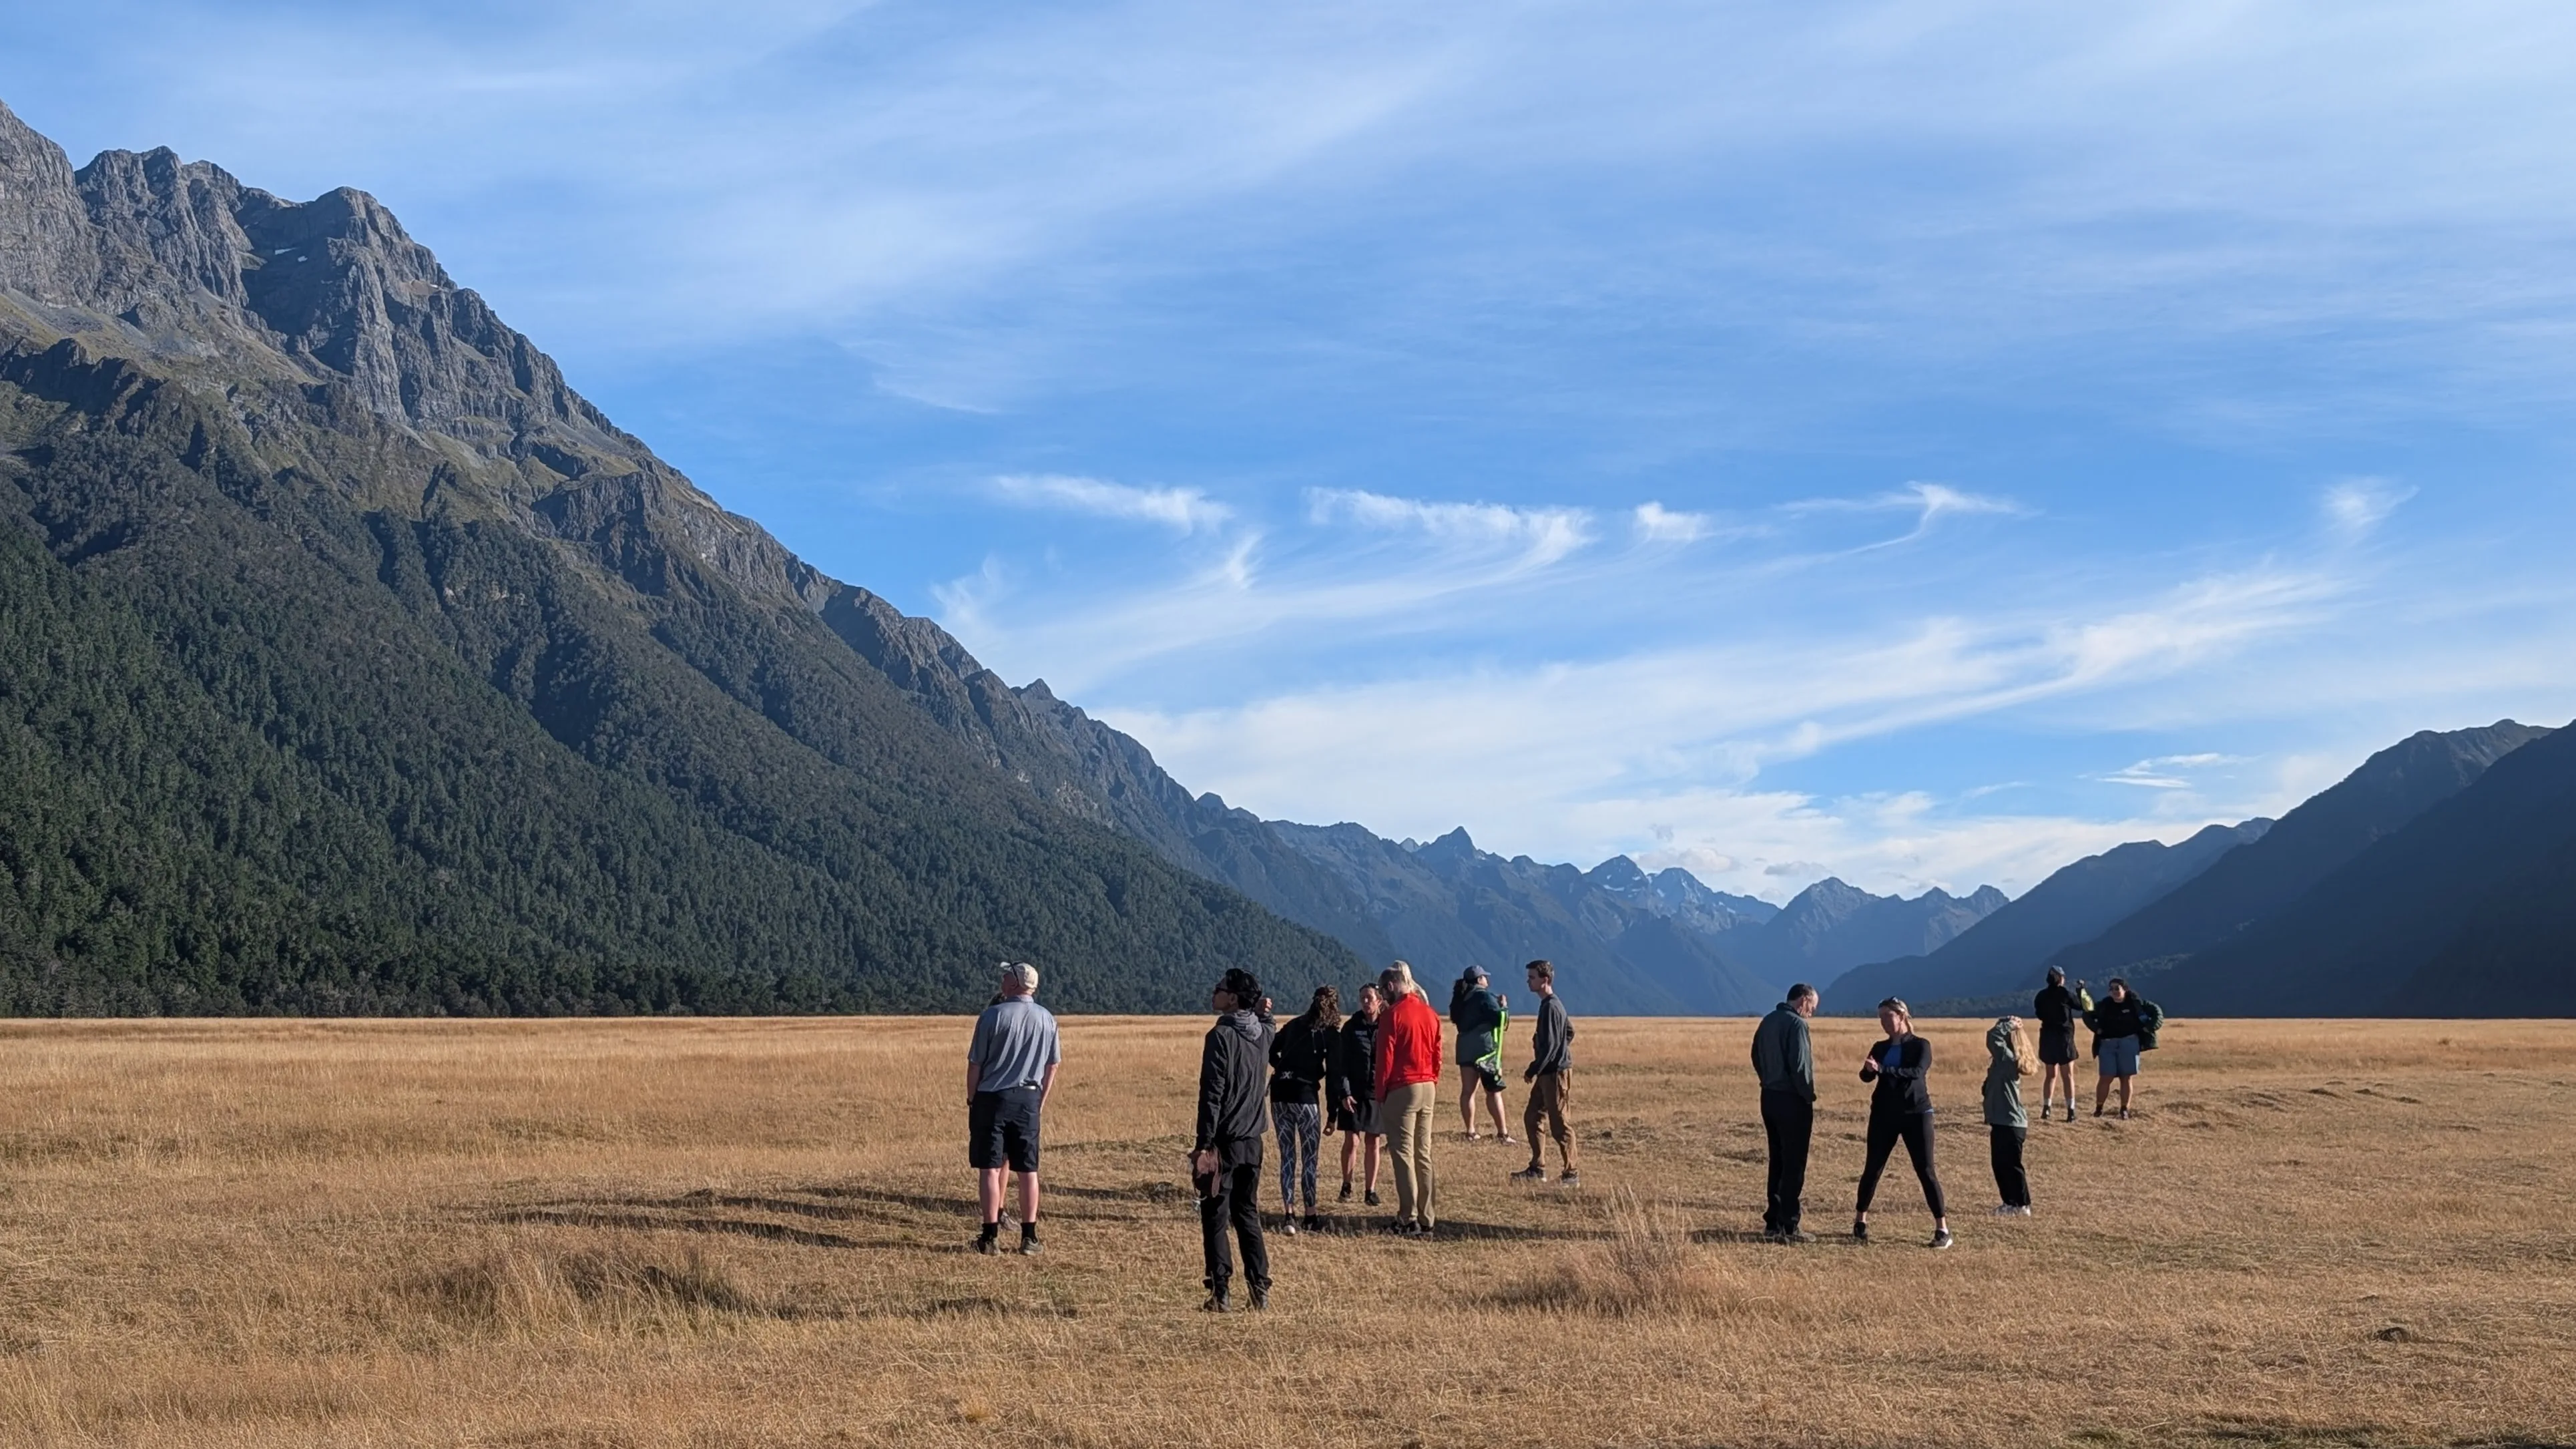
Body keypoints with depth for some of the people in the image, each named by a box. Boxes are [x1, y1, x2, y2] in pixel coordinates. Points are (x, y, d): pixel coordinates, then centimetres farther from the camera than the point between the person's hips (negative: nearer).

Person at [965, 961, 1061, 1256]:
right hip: (1028, 1099, 4)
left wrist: (971, 1099, 6)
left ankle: (991, 1235, 0)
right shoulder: (1047, 1019, 4)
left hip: (992, 1098, -4)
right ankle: (1029, 1237, 11)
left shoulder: (993, 1015, -10)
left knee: (989, 1168, 2)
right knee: (1028, 1170, 8)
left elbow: (975, 1063, -6)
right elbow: (1052, 1066, 10)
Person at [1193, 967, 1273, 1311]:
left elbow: (1212, 1093, -18)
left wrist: (1204, 1143, -15)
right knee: (1248, 1215, 14)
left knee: (1215, 1217, 1)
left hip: (1224, 1141, -6)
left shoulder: (1222, 1035, -15)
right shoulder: (1263, 1035, 5)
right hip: (1253, 1140, 7)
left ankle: (1220, 1292, -1)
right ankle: (1260, 1289, 12)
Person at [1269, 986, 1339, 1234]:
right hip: (1305, 1095, -4)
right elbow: (1332, 1072, -4)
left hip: (1279, 1094, 4)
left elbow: (1271, 1053, 14)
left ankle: (1289, 1214, 1)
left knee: (1287, 1155, 7)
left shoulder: (1293, 1026, 12)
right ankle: (1311, 1214, 13)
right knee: (1310, 1157, 7)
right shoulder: (1329, 1034, -1)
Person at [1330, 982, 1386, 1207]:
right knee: (1351, 1141, -2)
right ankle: (1346, 1185, 16)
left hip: (1377, 1093, 0)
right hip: (1353, 1093, 0)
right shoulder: (1351, 1027, 0)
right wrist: (1344, 1093, -8)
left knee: (1373, 1143, 6)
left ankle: (1371, 1189, 15)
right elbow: (1340, 1063, -1)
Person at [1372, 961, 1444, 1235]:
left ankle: (1409, 1219, -5)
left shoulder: (1394, 1015, -10)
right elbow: (1437, 1057, 12)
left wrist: (1380, 1094, -3)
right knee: (1423, 1154, 11)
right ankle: (1427, 1218, 11)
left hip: (1402, 1089, -7)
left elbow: (1385, 1059, -10)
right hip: (1428, 1088, 7)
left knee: (1403, 1153, -2)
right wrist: (1433, 1087, 17)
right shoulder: (1431, 1014, 10)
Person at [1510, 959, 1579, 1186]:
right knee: (1531, 1117, 13)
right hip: (1548, 1073, 10)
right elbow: (1570, 1031, 24)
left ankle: (1571, 1174, 2)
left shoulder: (1550, 1007, -17)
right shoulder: (1552, 1004, 13)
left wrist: (1533, 1071, -16)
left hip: (1555, 1073, -10)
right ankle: (1537, 1169, 19)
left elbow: (1550, 1045, -22)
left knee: (1558, 1125, -5)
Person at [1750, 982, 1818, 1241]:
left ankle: (1773, 1222, 19)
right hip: (1792, 1101, -8)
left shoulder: (1767, 1022, 11)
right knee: (1794, 1166, -2)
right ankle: (1788, 1227, -2)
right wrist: (1809, 1096, -10)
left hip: (1769, 1097, 8)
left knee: (1778, 1162, 16)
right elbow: (1799, 1065, -21)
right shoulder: (1796, 1024, -16)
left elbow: (1757, 1058, 16)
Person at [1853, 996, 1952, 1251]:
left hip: (1916, 1115, -4)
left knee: (1926, 1171, -5)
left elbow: (1917, 1073, -22)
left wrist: (1882, 1069, -32)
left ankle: (1942, 1229, -2)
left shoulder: (1920, 1046, -3)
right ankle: (1860, 1220, 20)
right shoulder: (1881, 1048, 9)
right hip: (1884, 1115, 4)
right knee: (1872, 1169, 6)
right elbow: (1866, 1076, -5)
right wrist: (1868, 1069, -30)